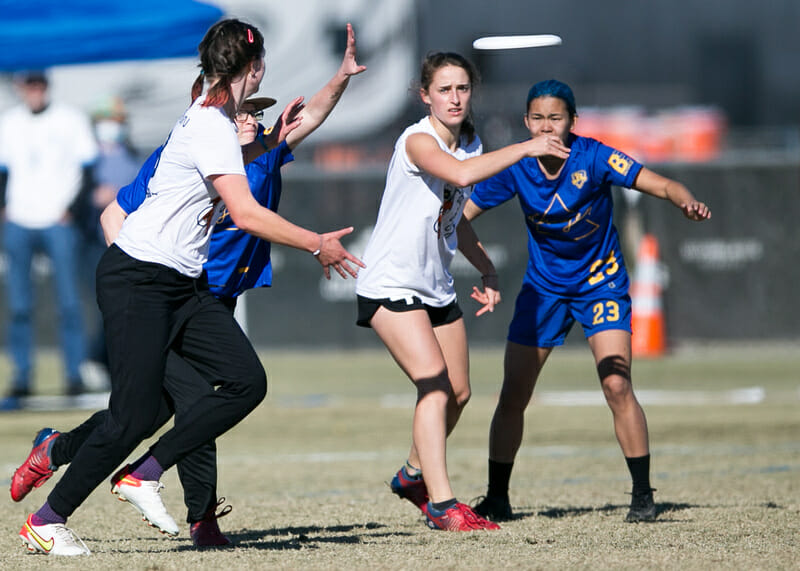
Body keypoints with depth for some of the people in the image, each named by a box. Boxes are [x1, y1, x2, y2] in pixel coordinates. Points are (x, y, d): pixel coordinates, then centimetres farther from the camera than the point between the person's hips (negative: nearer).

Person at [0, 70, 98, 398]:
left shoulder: (70, 120, 1)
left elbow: (88, 168, 1)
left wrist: (72, 208, -9)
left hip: (59, 222, -3)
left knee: (68, 301, -5)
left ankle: (75, 374, -1)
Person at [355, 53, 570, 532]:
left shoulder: (470, 145, 8)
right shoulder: (418, 141, -18)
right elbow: (460, 173, -40)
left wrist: (488, 272, 10)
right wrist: (524, 149, -32)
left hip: (437, 286, 9)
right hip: (391, 283, -9)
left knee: (458, 393, 13)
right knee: (435, 383, -21)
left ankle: (415, 475, 37)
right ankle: (442, 505, -24)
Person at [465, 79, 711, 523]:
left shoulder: (593, 157, -21)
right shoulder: (516, 168, -13)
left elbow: (662, 185, -24)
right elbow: (461, 213, -4)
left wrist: (688, 203, -44)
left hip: (600, 282, -3)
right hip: (543, 284, 3)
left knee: (617, 387, -18)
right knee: (512, 398, 0)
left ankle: (643, 495, -6)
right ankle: (497, 499, 16)